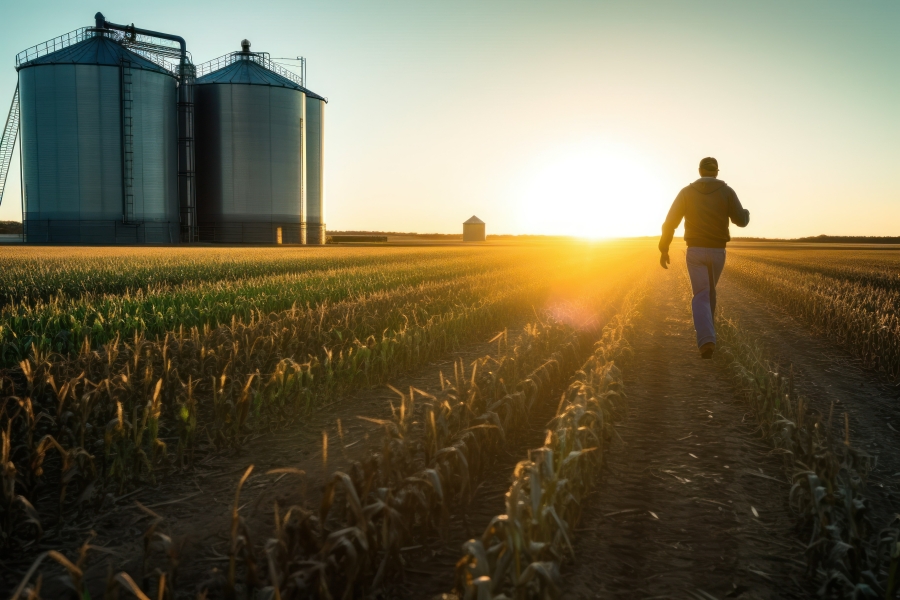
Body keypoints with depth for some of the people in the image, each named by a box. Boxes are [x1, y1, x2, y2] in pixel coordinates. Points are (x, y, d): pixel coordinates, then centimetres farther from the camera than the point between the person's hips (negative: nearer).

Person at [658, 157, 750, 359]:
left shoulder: (686, 192, 1)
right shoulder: (727, 192, 0)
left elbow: (670, 222, -5)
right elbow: (741, 221, -2)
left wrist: (663, 250, 1)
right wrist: (746, 213, 24)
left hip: (695, 251, -1)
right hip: (717, 252, 1)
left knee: (701, 297, -4)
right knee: (709, 291, 25)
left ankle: (707, 340, -25)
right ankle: (706, 332, 36)